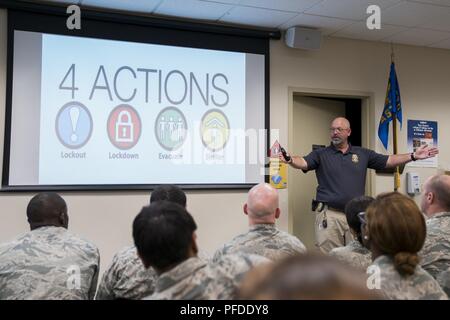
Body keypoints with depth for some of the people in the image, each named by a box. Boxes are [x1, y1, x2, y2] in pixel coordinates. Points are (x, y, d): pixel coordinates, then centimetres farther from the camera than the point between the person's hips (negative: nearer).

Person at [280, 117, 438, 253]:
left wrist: (413, 156, 9)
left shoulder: (363, 154, 13)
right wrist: (290, 160, -35)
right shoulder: (321, 154, 3)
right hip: (329, 214, -3)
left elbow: (388, 161, 16)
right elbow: (303, 162, -13)